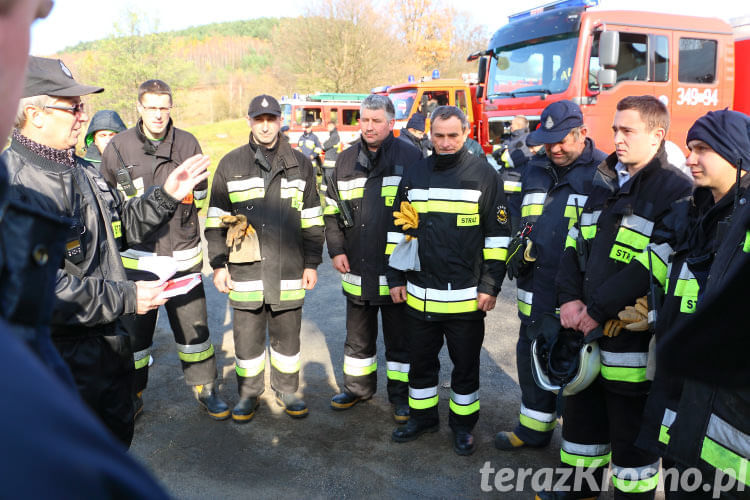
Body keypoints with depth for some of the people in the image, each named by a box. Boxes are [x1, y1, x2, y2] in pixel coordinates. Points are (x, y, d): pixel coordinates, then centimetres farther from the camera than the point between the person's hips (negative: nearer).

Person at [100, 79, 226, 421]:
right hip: (137, 256, 0)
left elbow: (201, 195, 13)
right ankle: (133, 392, 31)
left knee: (193, 327, 9)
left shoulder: (188, 144, 2)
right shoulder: (119, 147, -1)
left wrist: (185, 192, -3)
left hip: (183, 256, 1)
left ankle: (204, 388, 28)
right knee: (134, 329, 11)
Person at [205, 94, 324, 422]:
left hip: (289, 272, 1)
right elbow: (215, 220, 6)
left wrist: (312, 263, 5)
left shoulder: (300, 164, 7)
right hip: (245, 272, 0)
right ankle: (248, 394, 27)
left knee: (287, 337, 12)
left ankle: (287, 391, 30)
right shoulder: (230, 164, 4)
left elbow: (312, 219, 9)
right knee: (247, 337, 9)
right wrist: (218, 264, 1)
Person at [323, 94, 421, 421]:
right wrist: (336, 249, 2)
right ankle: (358, 387, 35)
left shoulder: (410, 157, -4)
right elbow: (332, 210, 12)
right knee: (358, 336, 18)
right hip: (357, 269, 4)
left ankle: (400, 394, 26)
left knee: (399, 339, 10)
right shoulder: (346, 160, 8)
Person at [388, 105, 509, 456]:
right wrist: (396, 278, 9)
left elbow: (498, 235, -4)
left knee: (466, 365, 11)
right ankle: (422, 417, 36)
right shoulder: (414, 174, 7)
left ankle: (463, 424, 30)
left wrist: (490, 286, -7)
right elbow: (398, 229, 12)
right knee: (420, 361, 16)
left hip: (466, 297, -3)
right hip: (419, 294, 4)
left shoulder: (484, 174, -4)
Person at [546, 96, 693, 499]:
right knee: (581, 414, 21)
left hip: (633, 338, -7)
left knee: (630, 431, 7)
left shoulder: (675, 190, -10)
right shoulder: (604, 182, 12)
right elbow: (574, 243, 10)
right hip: (586, 329, 7)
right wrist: (569, 297, -5)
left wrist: (600, 309, -19)